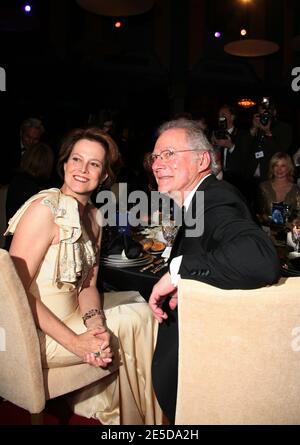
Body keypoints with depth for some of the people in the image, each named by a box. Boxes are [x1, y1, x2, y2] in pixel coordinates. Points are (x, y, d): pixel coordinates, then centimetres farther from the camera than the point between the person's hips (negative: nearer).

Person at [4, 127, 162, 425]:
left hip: (72, 311, 8)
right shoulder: (45, 208, -20)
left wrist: (96, 327, -15)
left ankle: (98, 402, 23)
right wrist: (74, 341, -24)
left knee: (139, 305, 8)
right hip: (37, 332, -8)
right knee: (135, 322, -3)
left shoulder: (93, 217, 4)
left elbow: (87, 285, 4)